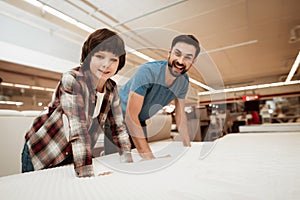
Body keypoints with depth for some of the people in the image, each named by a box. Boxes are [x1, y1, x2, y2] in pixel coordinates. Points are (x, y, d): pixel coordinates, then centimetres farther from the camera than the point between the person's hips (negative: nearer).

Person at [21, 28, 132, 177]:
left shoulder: (111, 89, -7)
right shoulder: (72, 80, -25)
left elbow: (118, 126, 0)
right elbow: (78, 129, -33)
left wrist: (128, 162, -3)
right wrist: (86, 174, -35)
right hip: (41, 154, -4)